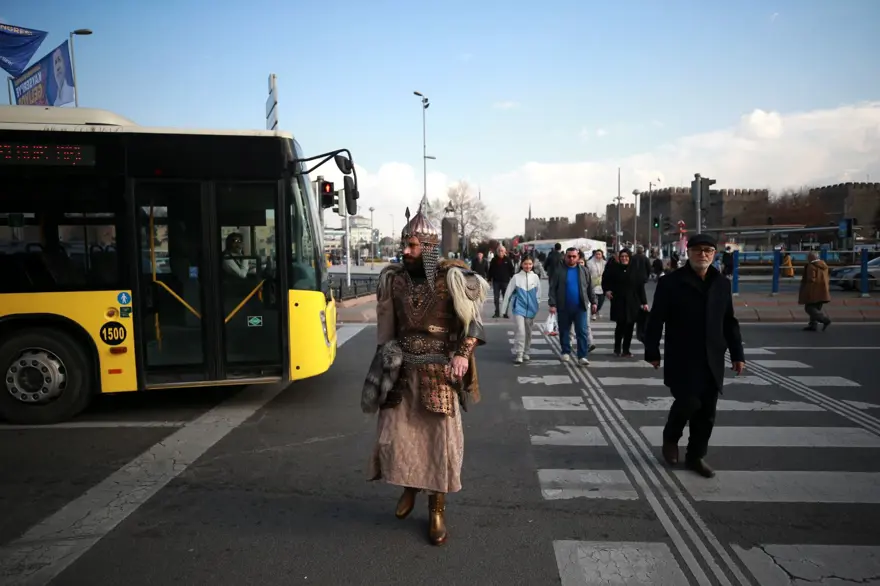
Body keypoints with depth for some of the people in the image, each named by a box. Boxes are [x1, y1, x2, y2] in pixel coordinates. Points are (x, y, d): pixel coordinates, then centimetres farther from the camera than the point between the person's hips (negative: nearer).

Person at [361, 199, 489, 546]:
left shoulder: (452, 278, -8)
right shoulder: (393, 279, 4)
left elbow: (473, 320, -3)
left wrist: (463, 354, -14)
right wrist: (386, 358, 11)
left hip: (439, 372, -3)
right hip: (402, 370, 3)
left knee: (441, 437, 4)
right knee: (395, 434, 7)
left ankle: (437, 508, 22)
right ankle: (409, 486, 36)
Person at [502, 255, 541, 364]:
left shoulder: (535, 277, 2)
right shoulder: (516, 277, -5)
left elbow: (538, 292, 10)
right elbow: (508, 293, -1)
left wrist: (535, 304, 8)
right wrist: (504, 308, 1)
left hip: (531, 308, 3)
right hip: (519, 307, -3)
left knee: (528, 332, 12)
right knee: (520, 331, -13)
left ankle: (525, 353, 26)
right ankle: (518, 354, -9)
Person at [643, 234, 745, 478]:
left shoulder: (722, 284, 9)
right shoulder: (670, 282, -7)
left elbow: (729, 322, 13)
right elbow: (656, 320, -6)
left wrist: (737, 353, 9)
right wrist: (652, 351, -7)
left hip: (712, 360, 5)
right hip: (682, 359, -5)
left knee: (707, 410, 7)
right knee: (688, 402, -10)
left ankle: (696, 455, 23)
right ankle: (670, 438, 20)